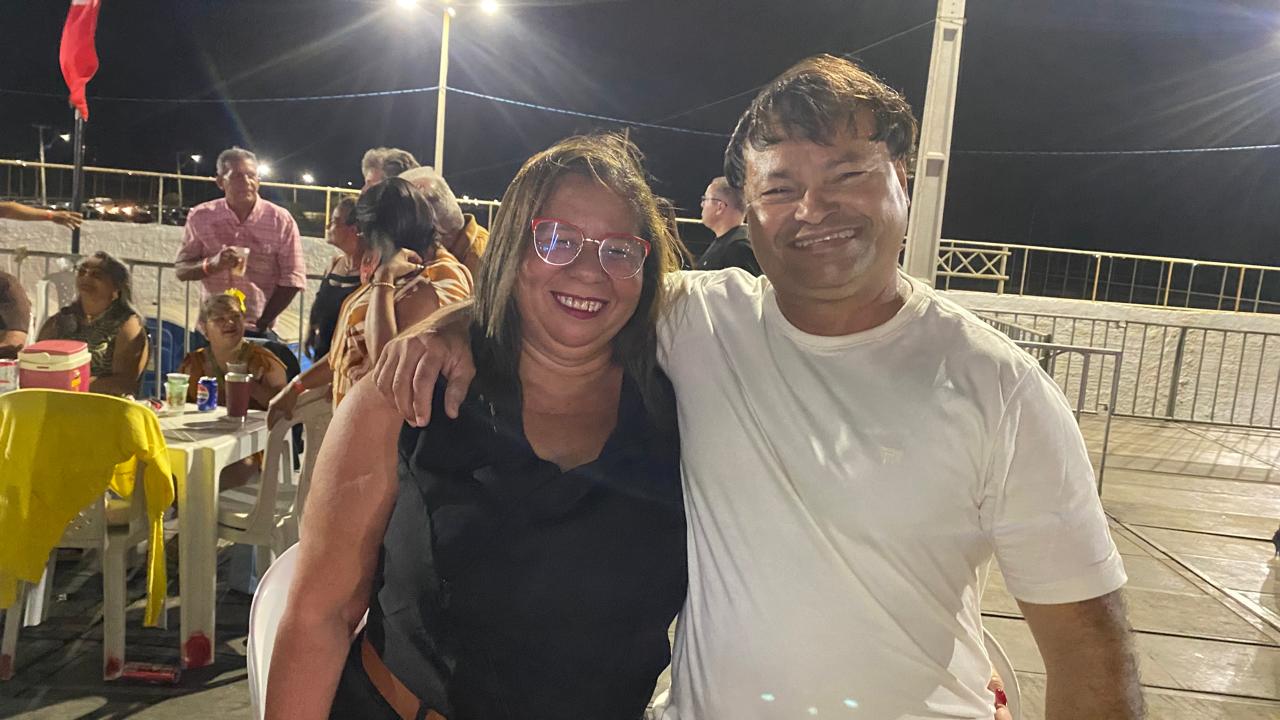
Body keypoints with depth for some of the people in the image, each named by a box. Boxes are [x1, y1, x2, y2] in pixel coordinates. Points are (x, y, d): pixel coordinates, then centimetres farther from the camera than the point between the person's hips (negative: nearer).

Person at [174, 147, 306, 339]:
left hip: (259, 332, -2)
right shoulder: (200, 217, 3)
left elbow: (292, 279, -3)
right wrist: (211, 265, -17)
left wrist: (262, 322, -8)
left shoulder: (281, 220, -3)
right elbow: (181, 270, 6)